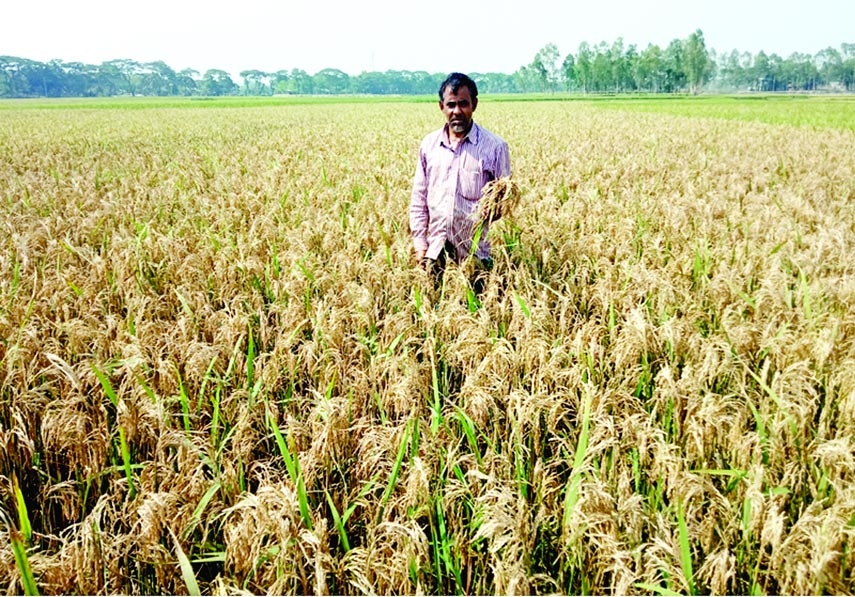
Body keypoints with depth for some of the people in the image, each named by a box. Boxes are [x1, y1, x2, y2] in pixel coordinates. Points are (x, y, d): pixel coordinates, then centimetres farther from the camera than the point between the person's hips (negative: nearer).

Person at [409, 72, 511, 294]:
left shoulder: (495, 146, -3)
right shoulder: (428, 145, 6)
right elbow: (418, 199, 10)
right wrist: (419, 243, 4)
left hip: (474, 254, -2)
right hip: (435, 252, 3)